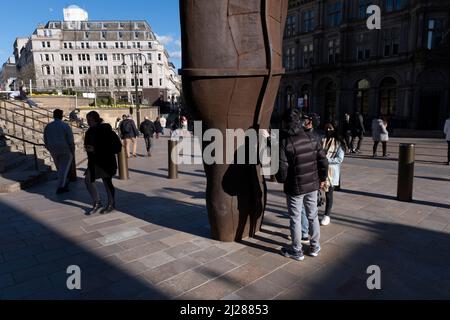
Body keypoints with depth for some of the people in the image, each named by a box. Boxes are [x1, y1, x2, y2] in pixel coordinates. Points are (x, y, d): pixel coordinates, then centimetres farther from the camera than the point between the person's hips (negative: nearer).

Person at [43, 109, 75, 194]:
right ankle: (60, 187, -4)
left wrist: (51, 150, 19)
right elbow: (70, 140, -14)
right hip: (65, 150, -5)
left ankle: (65, 183, 35)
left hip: (54, 151, 5)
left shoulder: (48, 126, 1)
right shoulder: (65, 126, -13)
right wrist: (73, 151, -4)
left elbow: (46, 140, 7)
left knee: (60, 168, 21)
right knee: (64, 169, 0)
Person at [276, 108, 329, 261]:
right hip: (312, 185, 5)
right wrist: (322, 178, 14)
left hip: (294, 187, -5)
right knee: (313, 216, 19)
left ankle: (297, 251, 22)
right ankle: (315, 247, 33)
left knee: (296, 219, 8)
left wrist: (281, 179, 1)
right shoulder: (311, 138, -1)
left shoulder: (284, 142, -17)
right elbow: (323, 160, 1)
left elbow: (282, 168, -20)